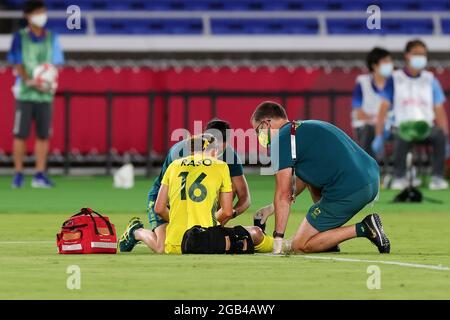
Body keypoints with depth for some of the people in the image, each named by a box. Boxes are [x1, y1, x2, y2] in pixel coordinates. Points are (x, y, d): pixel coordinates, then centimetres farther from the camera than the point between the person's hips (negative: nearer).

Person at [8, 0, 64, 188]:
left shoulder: (51, 38, 11)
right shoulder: (20, 37, 2)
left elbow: (56, 64, 10)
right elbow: (17, 64, -3)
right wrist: (30, 81, -20)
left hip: (45, 94, 3)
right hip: (24, 93, -3)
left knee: (43, 135, 1)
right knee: (20, 134, -4)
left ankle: (40, 175, 5)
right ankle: (18, 174, 2)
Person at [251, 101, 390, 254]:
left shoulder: (282, 139, -2)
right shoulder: (306, 127, 26)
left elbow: (283, 194, -5)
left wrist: (278, 238, -2)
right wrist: (275, 206, 39)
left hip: (347, 192, -9)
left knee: (300, 246, 2)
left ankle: (363, 229, -8)